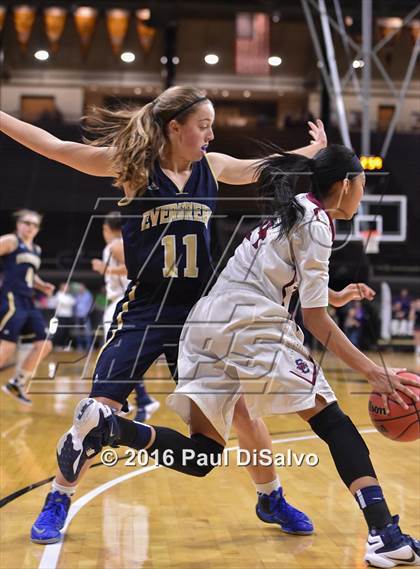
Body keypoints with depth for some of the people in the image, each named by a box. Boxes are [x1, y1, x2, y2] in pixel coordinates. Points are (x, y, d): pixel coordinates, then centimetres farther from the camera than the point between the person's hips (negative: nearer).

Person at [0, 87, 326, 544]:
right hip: (143, 310, -4)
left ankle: (273, 500, 27)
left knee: (246, 407, 5)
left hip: (200, 311, 4)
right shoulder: (133, 164, -7)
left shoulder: (212, 167, 5)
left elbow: (263, 169, 24)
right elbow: (55, 148, -4)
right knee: (97, 411, -7)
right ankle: (57, 503, 14)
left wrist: (314, 150, 34)